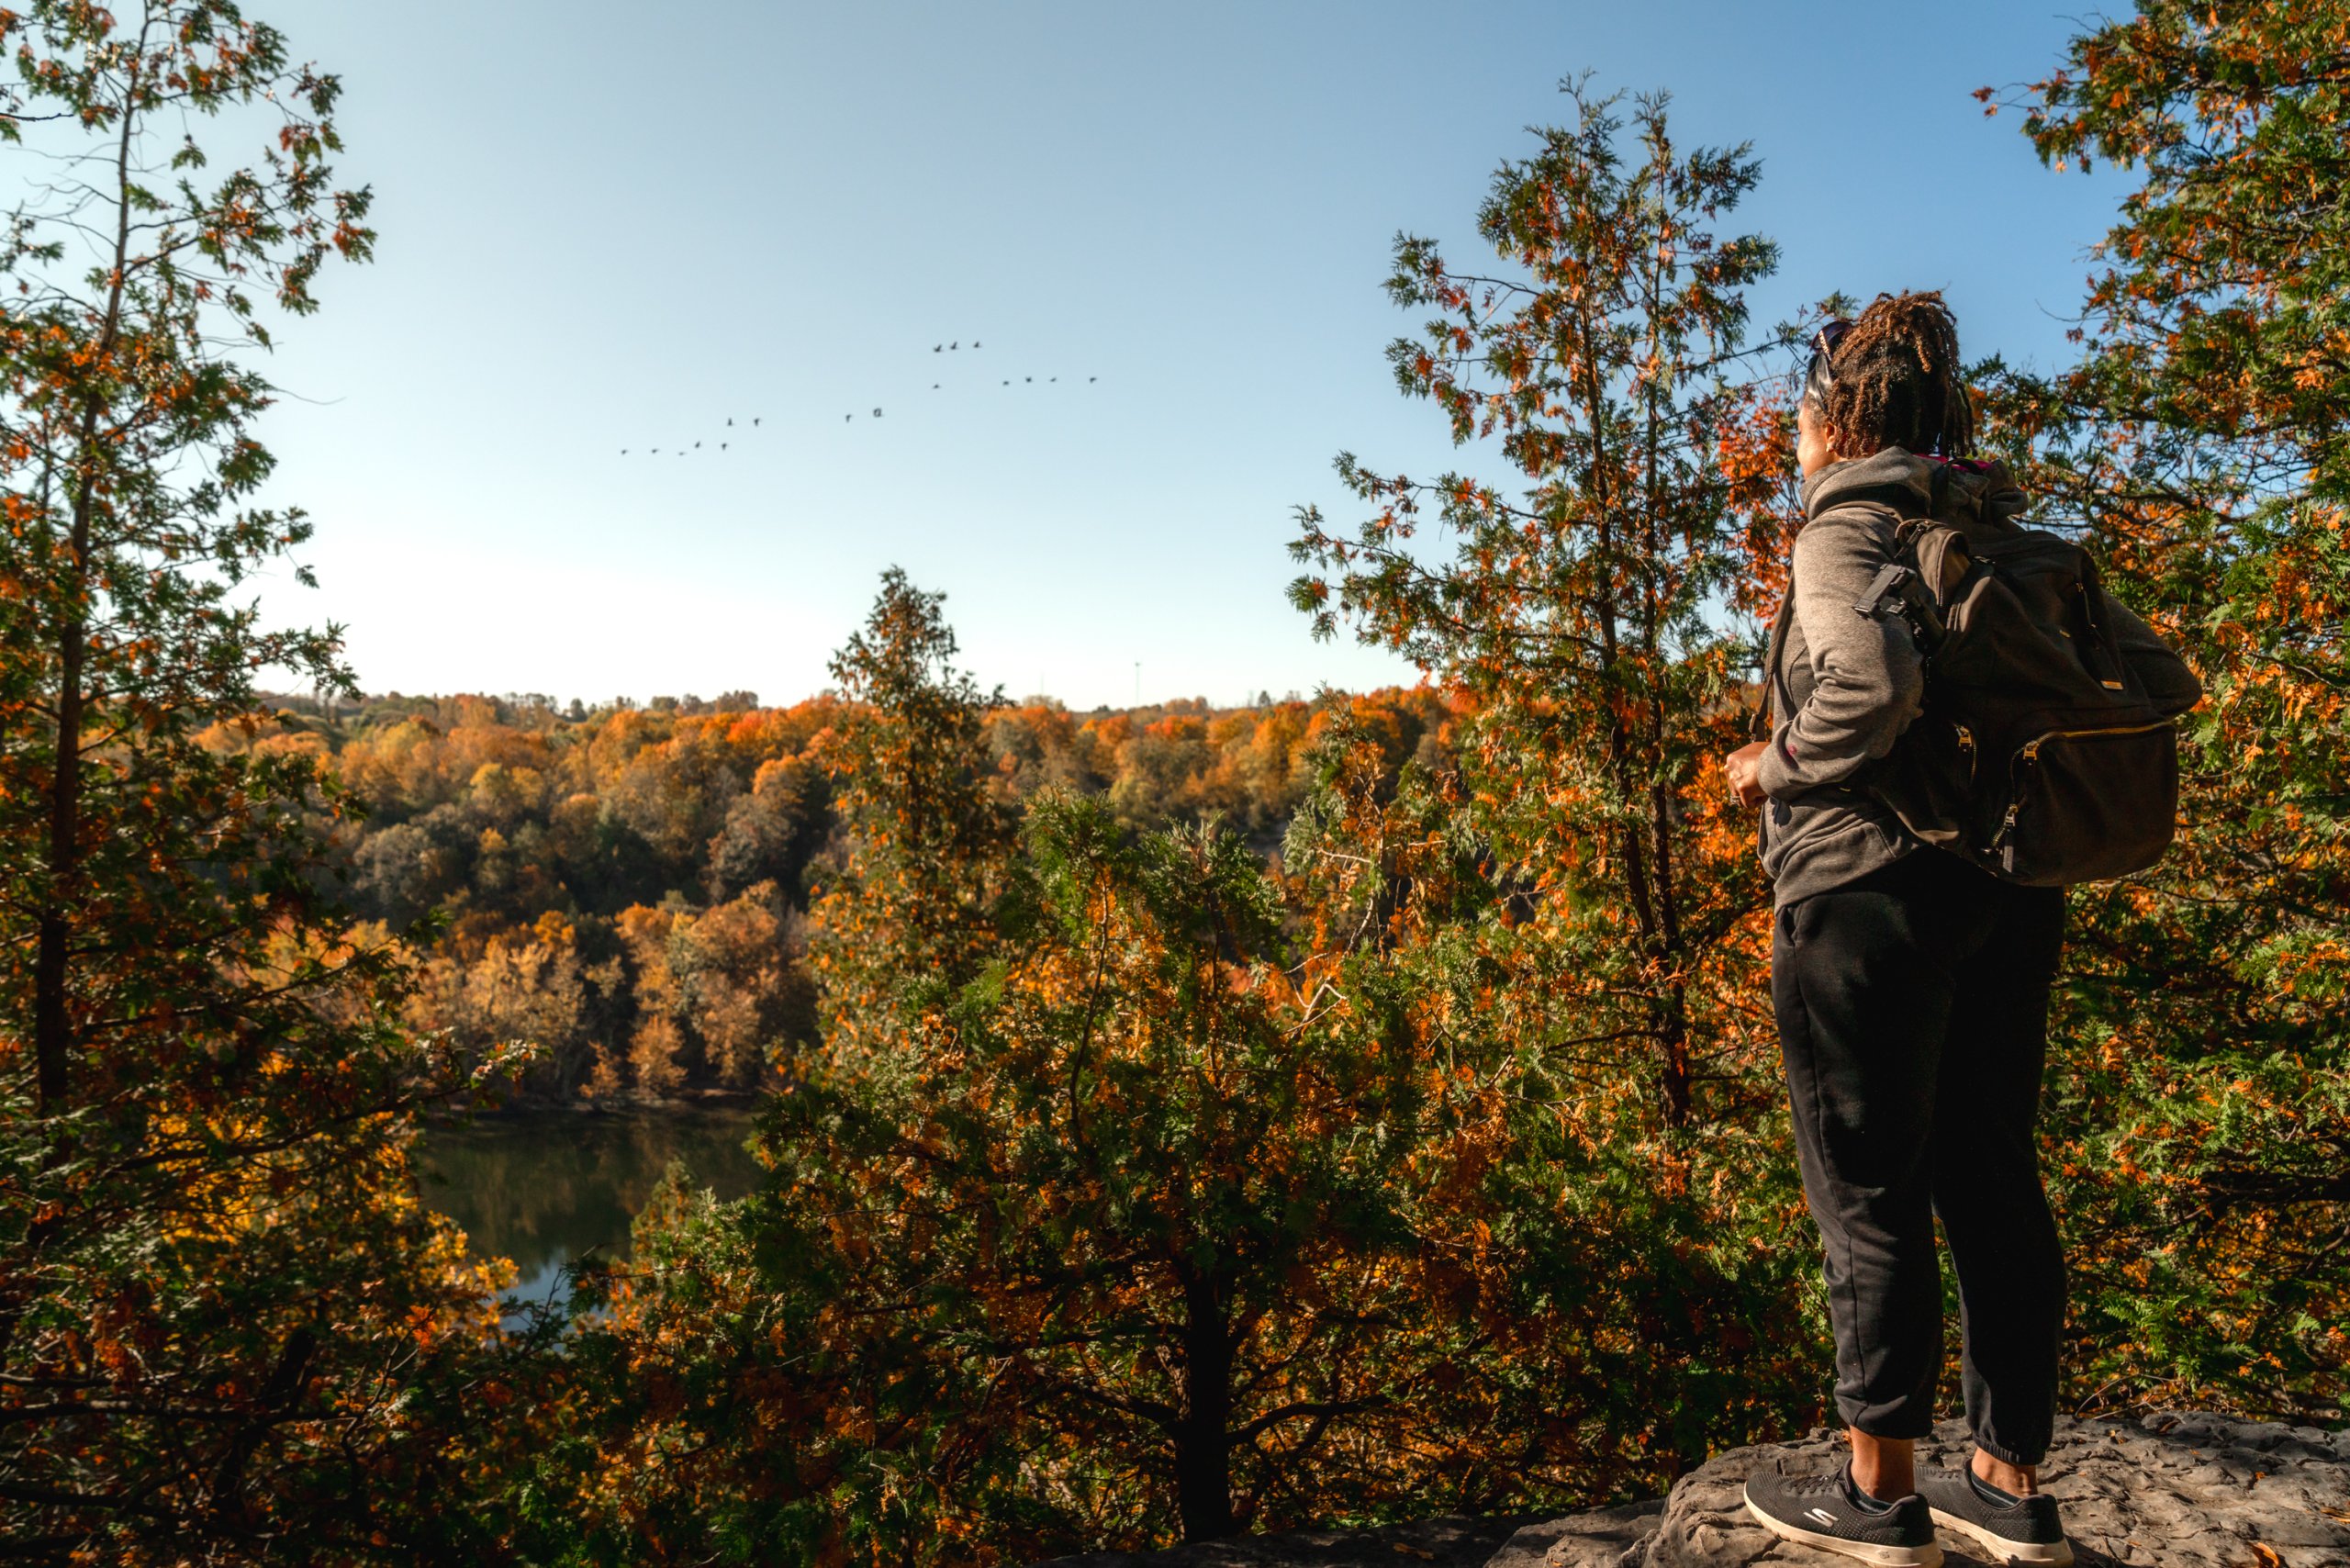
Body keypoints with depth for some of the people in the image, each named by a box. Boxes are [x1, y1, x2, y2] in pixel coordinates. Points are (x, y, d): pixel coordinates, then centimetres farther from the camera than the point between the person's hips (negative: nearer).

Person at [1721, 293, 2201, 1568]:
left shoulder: (1845, 527, -8)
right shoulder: (2011, 541, 14)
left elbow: (1872, 684, -27)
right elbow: (2163, 684, 12)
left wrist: (1772, 765, -10)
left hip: (1869, 888, -7)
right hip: (2009, 893, 8)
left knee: (1867, 1188, 2)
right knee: (1991, 1178, 13)